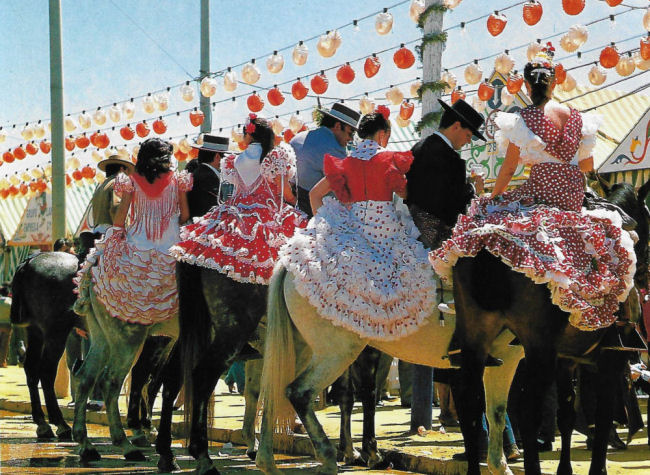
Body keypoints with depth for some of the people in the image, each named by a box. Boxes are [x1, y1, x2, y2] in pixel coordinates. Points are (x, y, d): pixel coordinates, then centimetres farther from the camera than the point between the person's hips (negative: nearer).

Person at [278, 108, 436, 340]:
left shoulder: (347, 162, 10)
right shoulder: (388, 159, -3)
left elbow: (315, 194, 11)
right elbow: (406, 193, -1)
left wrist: (321, 223, 14)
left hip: (354, 224, 4)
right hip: (386, 228, -4)